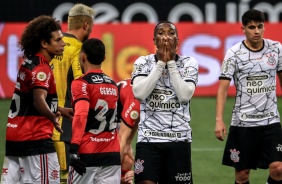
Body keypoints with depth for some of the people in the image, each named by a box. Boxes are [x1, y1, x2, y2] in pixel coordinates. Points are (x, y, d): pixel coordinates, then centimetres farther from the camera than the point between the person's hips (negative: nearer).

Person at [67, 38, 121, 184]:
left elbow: (81, 116, -21)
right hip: (112, 155, 5)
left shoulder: (81, 84, -7)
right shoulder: (113, 85, 14)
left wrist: (73, 150, -27)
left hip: (87, 155, -5)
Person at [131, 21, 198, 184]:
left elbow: (185, 95, -12)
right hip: (149, 138, -1)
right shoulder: (143, 62, 3)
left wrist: (171, 62, -10)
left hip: (179, 138, 1)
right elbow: (139, 93, -14)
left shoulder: (189, 63, 3)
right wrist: (161, 62, -11)